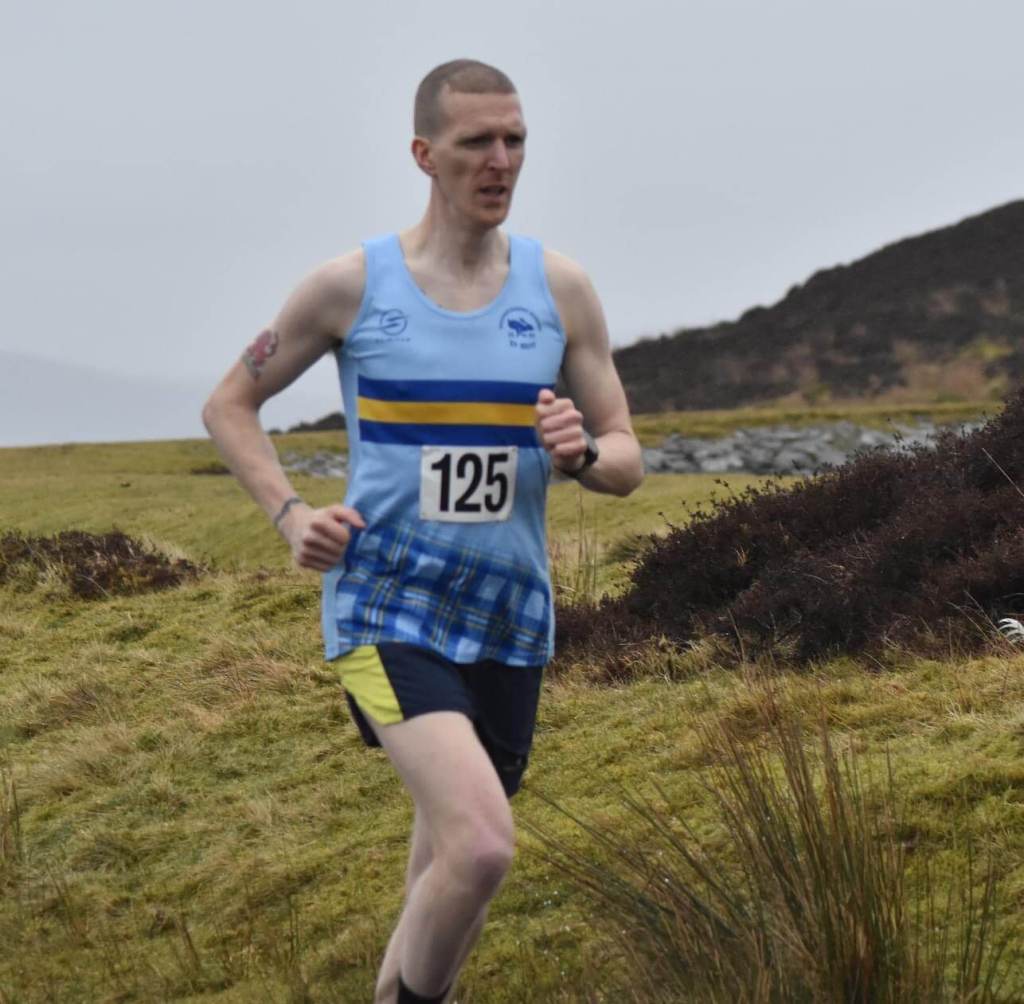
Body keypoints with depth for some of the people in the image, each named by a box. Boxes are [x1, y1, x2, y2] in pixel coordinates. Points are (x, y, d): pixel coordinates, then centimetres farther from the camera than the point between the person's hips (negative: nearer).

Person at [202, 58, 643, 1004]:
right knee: (482, 847, -25)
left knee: (452, 872, 15)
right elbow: (229, 406, 8)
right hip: (385, 606, -4)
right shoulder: (352, 284, -4)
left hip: (510, 616, 4)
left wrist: (583, 452, -17)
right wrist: (291, 517, -8)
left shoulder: (561, 288, 2)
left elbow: (626, 461, 7)